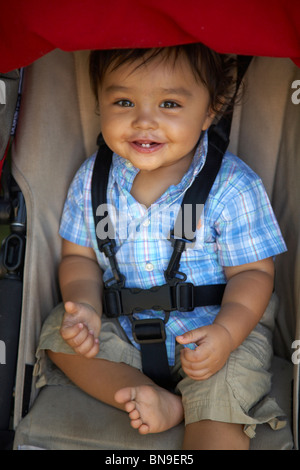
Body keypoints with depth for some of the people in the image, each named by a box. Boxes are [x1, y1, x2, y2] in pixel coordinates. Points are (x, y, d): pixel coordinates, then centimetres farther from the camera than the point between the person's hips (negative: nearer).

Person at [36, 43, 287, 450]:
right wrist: (85, 305, -19)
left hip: (212, 330, -4)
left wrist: (226, 333, -31)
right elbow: (79, 256, 2)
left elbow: (253, 272, -13)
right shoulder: (91, 179, -7)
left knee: (222, 392, -27)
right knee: (59, 333, -9)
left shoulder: (232, 187, -18)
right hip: (122, 327, 5)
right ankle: (158, 402, -19)